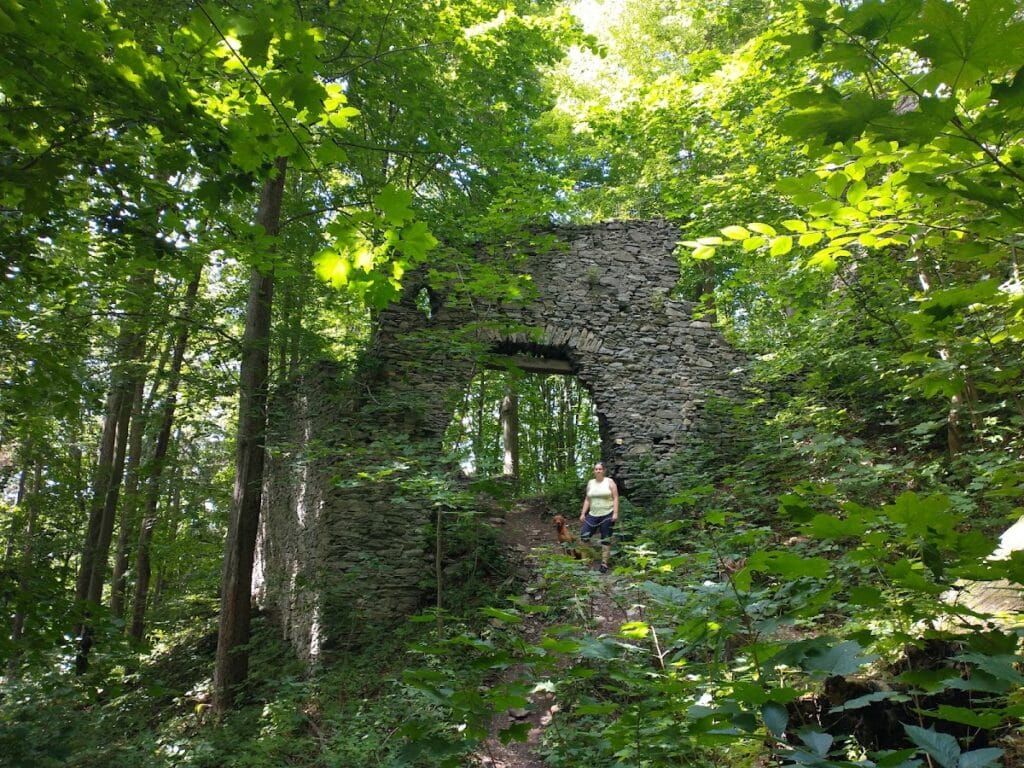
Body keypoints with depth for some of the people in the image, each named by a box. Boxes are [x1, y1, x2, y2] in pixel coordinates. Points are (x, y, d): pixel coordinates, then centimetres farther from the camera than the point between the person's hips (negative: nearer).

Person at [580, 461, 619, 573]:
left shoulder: (609, 482, -3)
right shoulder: (590, 483, 10)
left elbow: (615, 498, -6)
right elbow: (587, 499, 13)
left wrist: (615, 513, -15)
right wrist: (583, 513, 7)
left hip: (607, 515, -4)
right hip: (593, 515, 4)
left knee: (606, 539, 1)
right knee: (584, 535, -5)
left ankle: (604, 563, 8)